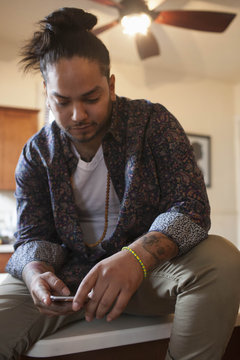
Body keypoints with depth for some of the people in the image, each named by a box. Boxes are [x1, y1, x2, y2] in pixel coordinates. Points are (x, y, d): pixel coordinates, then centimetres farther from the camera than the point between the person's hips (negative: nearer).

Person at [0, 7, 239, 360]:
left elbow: (190, 208, -16)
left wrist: (137, 257, -37)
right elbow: (33, 236, 1)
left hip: (150, 264, 0)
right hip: (69, 277, 1)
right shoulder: (36, 154, 1)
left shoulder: (152, 122, -7)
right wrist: (36, 272, -25)